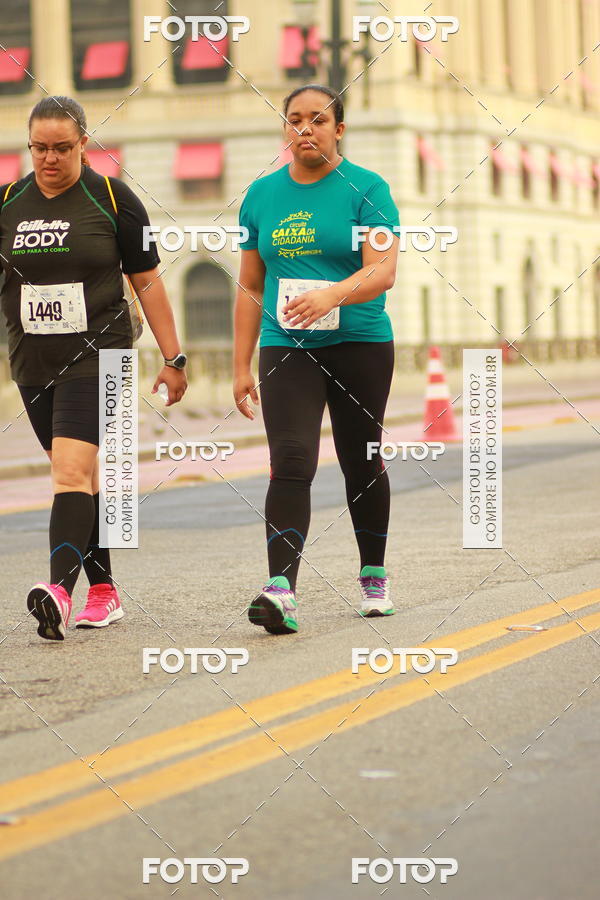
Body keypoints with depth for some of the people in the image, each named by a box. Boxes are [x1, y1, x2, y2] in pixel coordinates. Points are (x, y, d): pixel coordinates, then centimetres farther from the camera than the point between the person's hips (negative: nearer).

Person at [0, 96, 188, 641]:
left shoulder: (112, 198, -2)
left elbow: (147, 281, 2)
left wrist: (173, 358, 2)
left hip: (95, 355, -5)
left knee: (71, 472, -20)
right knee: (83, 476, 12)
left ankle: (60, 590, -31)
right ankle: (103, 593, 20)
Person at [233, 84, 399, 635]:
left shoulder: (366, 189, -2)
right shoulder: (262, 195, 10)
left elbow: (382, 271, -14)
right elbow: (250, 285, 13)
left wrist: (330, 296, -33)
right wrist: (241, 367, 10)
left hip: (360, 345, -2)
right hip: (285, 348, 2)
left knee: (361, 464, 9)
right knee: (291, 464, -14)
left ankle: (374, 577, 29)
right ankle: (281, 590, -24)